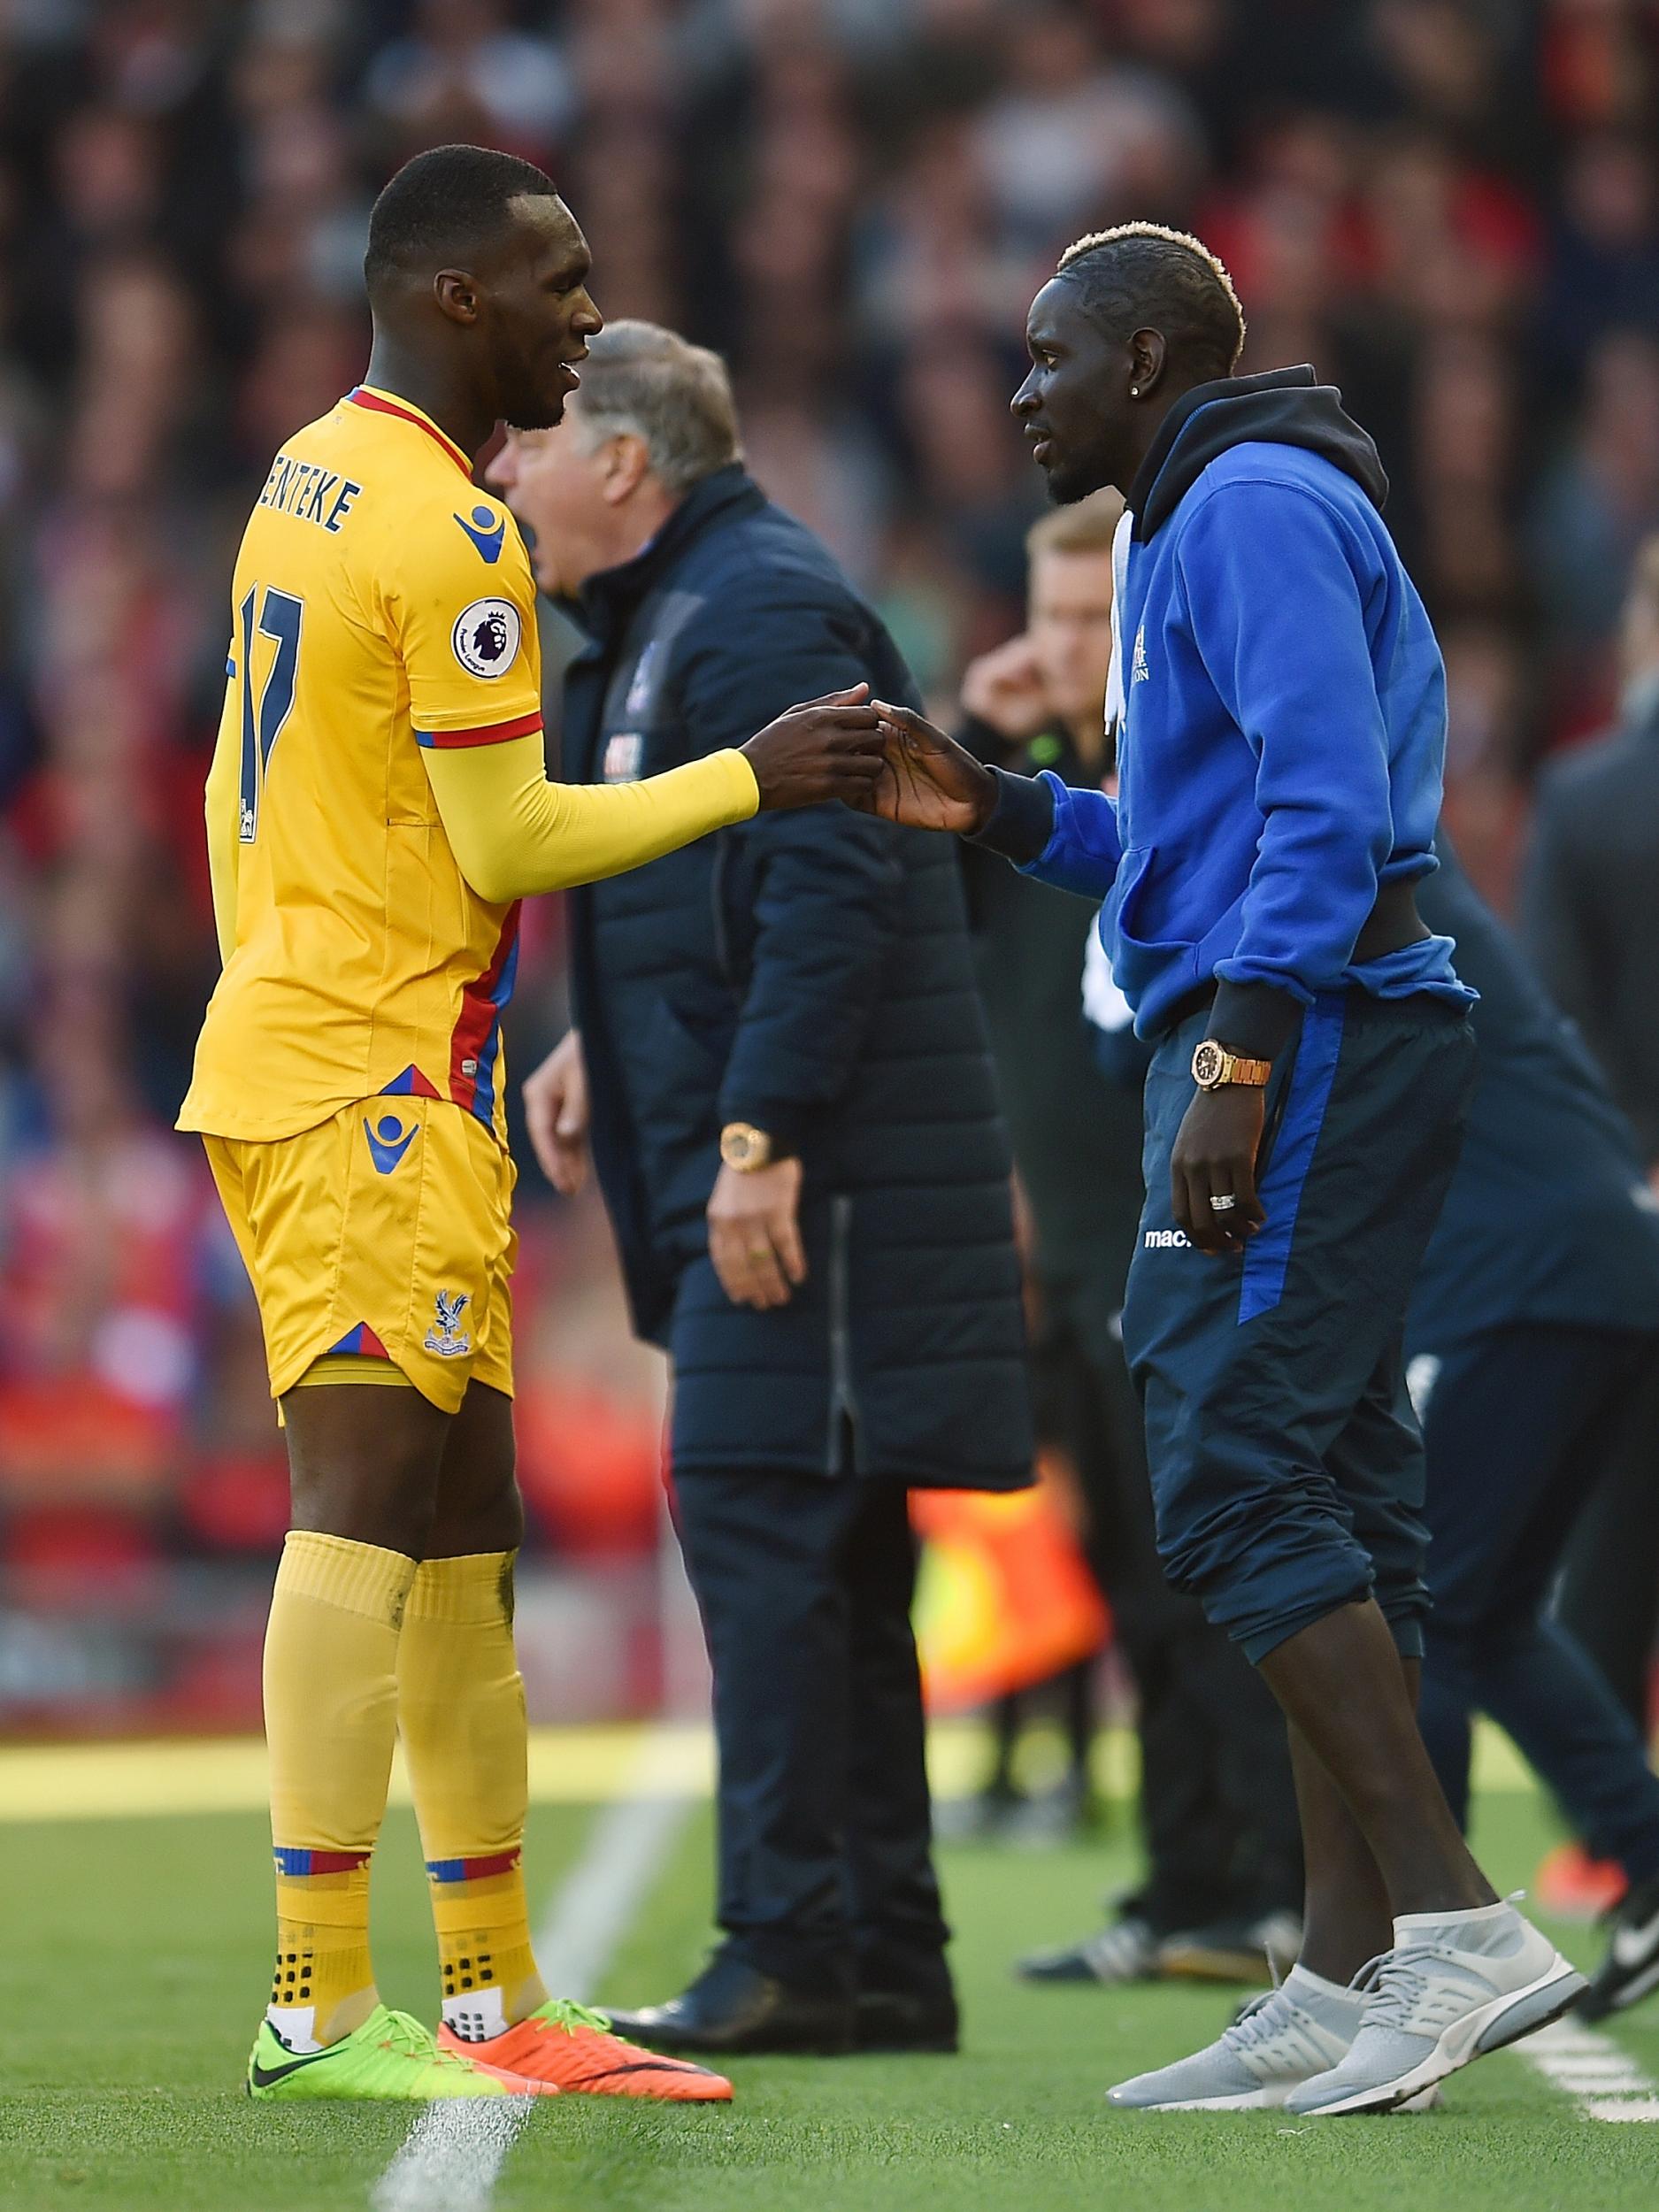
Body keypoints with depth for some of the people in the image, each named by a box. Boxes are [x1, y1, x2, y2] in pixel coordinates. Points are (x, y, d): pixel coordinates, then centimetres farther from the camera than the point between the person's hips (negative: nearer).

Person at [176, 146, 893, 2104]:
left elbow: (235, 801, 21)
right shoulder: (451, 533, -14)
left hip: (284, 1050, 10)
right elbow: (507, 847, -14)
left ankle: (494, 2000, 15)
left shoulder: (308, 480, 16)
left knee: (461, 1535, 12)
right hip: (379, 1088, -10)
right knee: (364, 1505, -14)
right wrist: (748, 779, -5)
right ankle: (321, 2008, -19)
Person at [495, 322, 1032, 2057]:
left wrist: (759, 1135, -25)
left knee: (754, 1513, -12)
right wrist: (600, 1046, 17)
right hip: (745, 1166, 11)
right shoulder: (656, 628, 20)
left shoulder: (765, 612, -13)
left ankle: (792, 1953, -11)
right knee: (817, 1556, 10)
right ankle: (885, 1961, 13)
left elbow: (832, 886, -21)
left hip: (813, 1176, -11)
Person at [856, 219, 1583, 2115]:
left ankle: (1458, 1924, -17)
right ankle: (1348, 1989, 7)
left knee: (1228, 1479, -15)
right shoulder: (1197, 528, 24)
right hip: (1296, 1055, 11)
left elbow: (1325, 802, -19)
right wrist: (998, 814, 18)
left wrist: (1237, 1059, -24)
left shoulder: (1254, 507, -9)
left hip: (1305, 1045, -11)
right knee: (1321, 1498, 7)